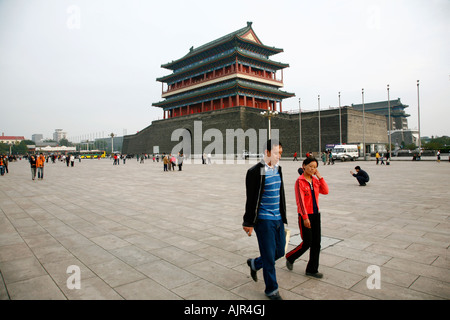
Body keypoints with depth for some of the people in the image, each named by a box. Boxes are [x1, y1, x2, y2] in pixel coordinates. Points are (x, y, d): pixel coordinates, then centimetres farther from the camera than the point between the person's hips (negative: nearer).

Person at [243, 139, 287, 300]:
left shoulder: (277, 169, 9)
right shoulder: (255, 172, -15)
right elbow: (251, 199, -14)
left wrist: (283, 216, 19)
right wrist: (249, 223, -11)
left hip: (278, 218, 8)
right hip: (264, 220, -8)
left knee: (280, 251, 16)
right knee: (269, 256, 3)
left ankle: (255, 263, 40)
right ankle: (271, 290, 23)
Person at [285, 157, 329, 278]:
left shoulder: (315, 180, 7)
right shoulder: (300, 181, -13)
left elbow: (325, 191, -1)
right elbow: (300, 200, -17)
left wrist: (320, 177, -5)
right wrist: (305, 217, -20)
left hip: (316, 214, 7)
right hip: (305, 215, -6)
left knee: (316, 243, 8)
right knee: (307, 243, 0)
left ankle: (312, 269, 21)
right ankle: (290, 257, 26)